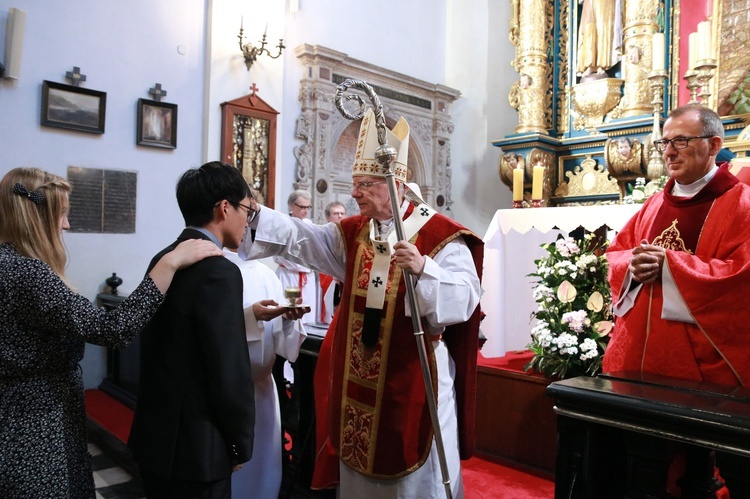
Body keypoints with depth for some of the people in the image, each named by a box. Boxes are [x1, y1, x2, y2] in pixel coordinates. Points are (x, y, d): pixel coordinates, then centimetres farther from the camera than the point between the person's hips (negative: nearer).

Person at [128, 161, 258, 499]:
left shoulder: (163, 260, 2)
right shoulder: (219, 272, -23)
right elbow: (231, 373, -21)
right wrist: (241, 445, -8)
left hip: (154, 434, 8)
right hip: (195, 447, -8)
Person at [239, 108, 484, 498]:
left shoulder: (439, 234, -12)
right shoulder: (351, 233, 7)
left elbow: (464, 299, -20)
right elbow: (301, 237, 0)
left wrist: (423, 269, -35)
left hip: (413, 374, -5)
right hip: (359, 375, 6)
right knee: (361, 465, 20)